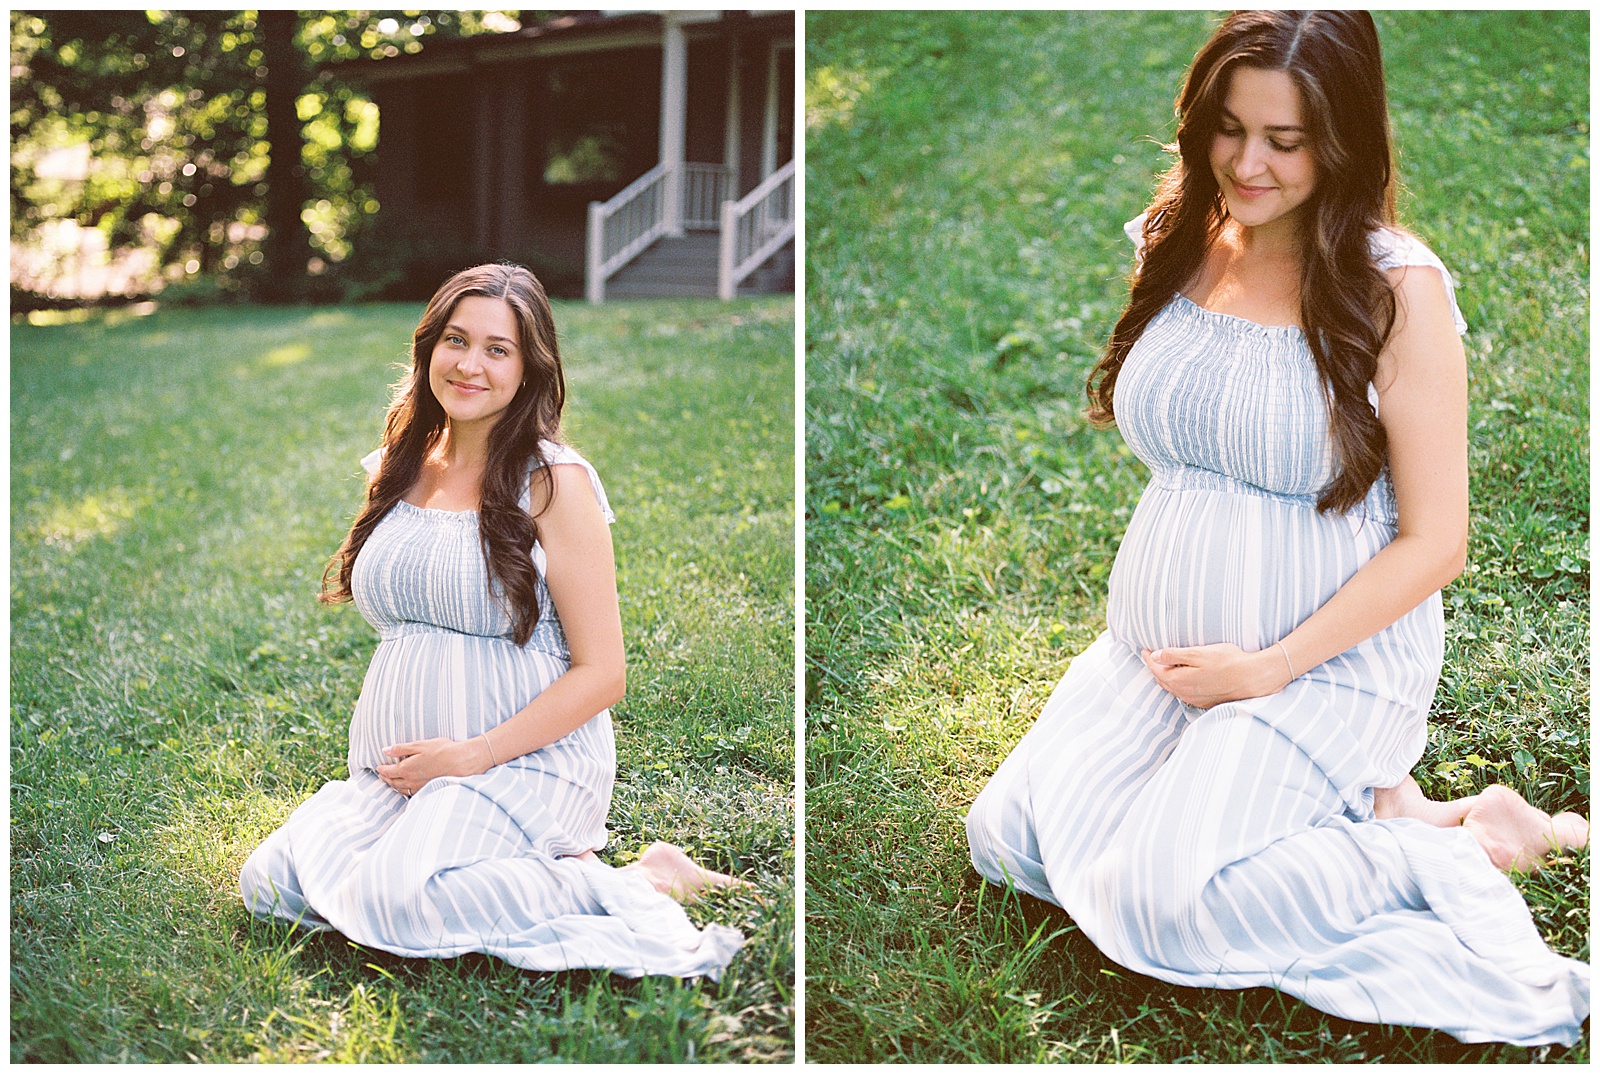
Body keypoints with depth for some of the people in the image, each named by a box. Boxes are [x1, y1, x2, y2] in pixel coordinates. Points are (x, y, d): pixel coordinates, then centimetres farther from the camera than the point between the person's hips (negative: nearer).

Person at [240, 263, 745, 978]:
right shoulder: (398, 471, 13)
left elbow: (601, 673, -9)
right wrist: (399, 758, 9)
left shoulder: (552, 481, -6)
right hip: (396, 770, 7)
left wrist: (473, 756, -16)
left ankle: (638, 885, -11)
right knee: (271, 880, -15)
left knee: (395, 898, -30)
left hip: (524, 763, -7)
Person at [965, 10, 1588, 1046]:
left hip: (1326, 667, -7)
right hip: (1153, 651, 7)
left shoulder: (1399, 288, -13)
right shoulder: (1179, 248, 5)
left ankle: (1453, 843, -2)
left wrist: (1267, 670, -15)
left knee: (1157, 903, -22)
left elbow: (1434, 542, -12)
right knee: (1009, 836, -4)